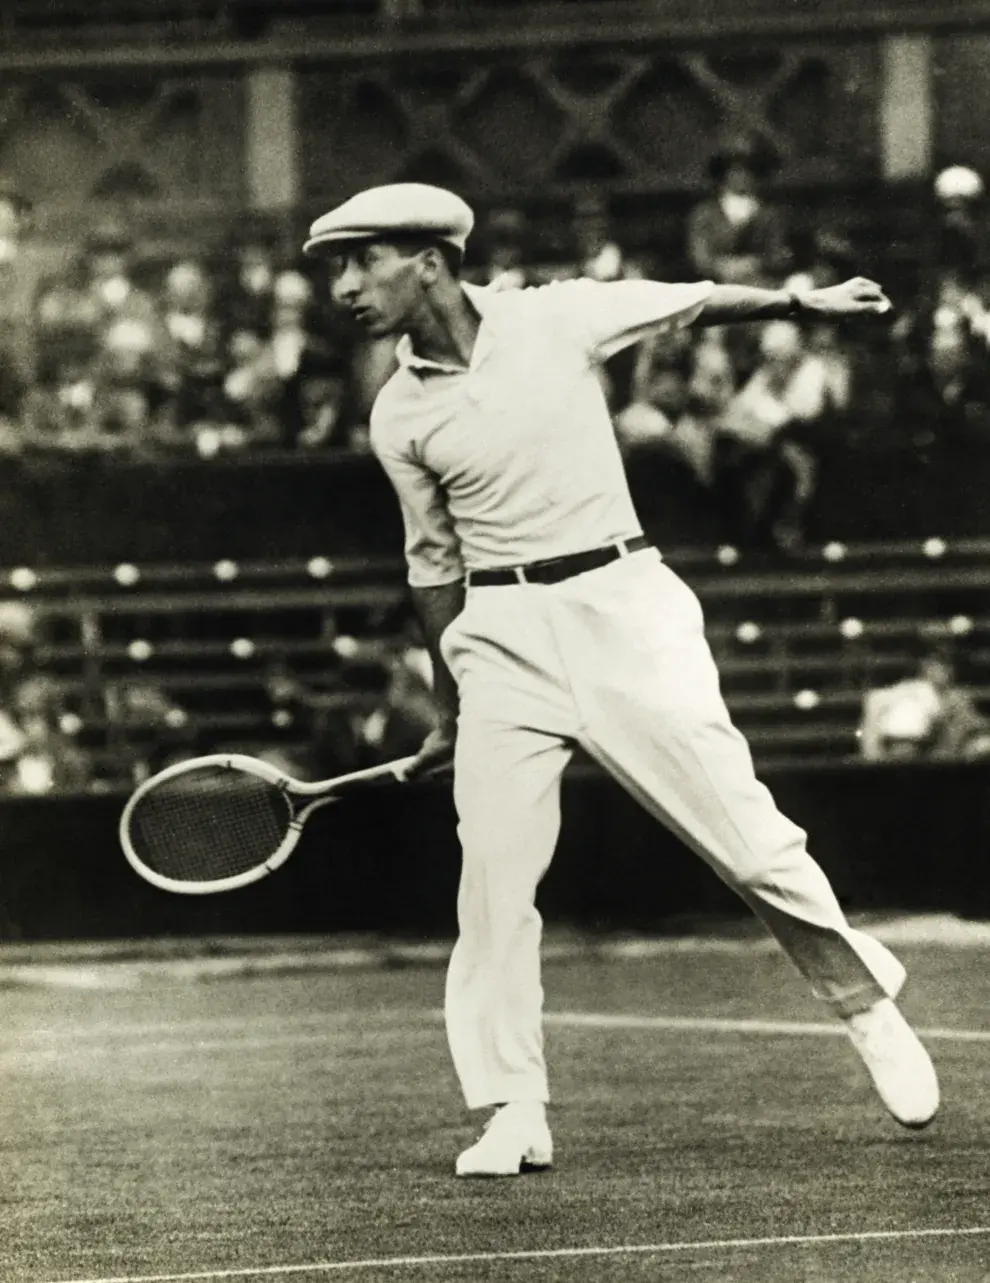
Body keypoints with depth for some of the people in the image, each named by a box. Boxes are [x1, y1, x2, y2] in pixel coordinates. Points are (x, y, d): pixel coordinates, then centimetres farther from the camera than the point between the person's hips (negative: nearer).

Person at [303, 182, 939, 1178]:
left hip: (620, 606, -2)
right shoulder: (399, 418, 5)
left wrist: (809, 302, 1)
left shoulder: (557, 319, -3)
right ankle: (513, 1113, 1)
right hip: (500, 637, 2)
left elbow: (697, 303, 9)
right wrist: (448, 713, 17)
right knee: (492, 878, -8)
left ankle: (868, 1005, 17)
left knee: (752, 843, -5)